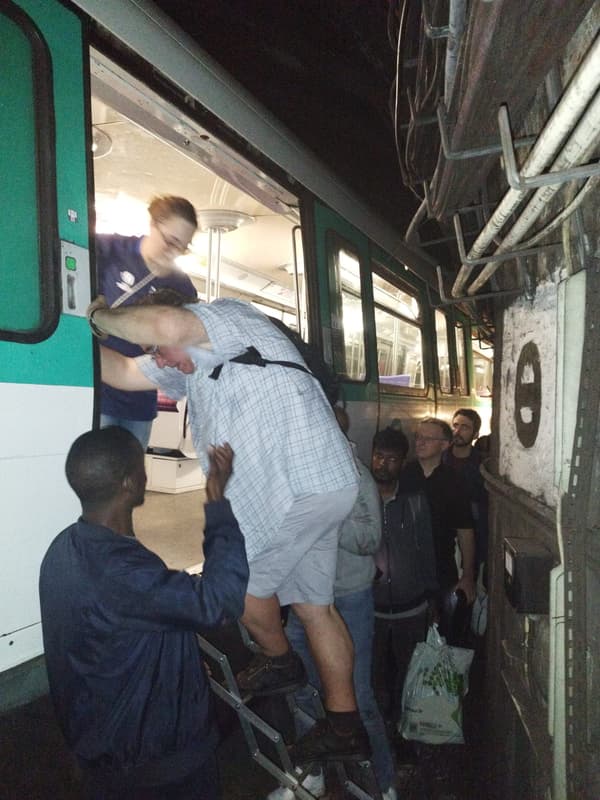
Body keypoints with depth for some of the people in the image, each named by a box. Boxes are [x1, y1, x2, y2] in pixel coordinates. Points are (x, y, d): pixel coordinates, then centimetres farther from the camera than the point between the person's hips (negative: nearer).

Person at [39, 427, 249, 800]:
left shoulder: (66, 547, -5)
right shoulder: (118, 570, -37)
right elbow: (218, 600, -36)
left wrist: (183, 662, 14)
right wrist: (218, 501, -30)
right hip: (151, 755, -8)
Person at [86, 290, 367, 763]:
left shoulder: (232, 315, -7)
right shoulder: (191, 365, 22)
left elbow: (167, 325, -29)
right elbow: (123, 373, 26)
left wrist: (103, 316, -11)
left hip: (303, 485, -10)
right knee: (313, 605, 14)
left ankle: (280, 662, 30)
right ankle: (346, 727, 26)